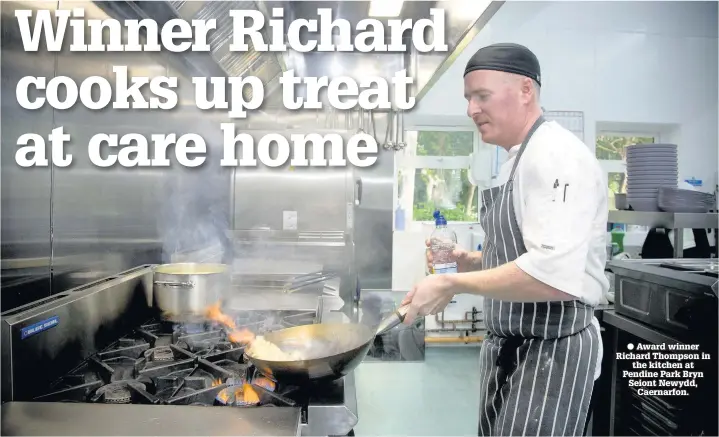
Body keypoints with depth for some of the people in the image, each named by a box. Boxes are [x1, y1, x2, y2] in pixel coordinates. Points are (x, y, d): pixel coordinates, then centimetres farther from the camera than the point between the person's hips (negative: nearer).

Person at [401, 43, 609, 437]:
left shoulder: (556, 156, -19)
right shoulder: (519, 160, 11)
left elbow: (554, 276, -31)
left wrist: (453, 284, -23)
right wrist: (470, 261, 2)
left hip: (551, 348, -9)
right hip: (507, 345, 9)